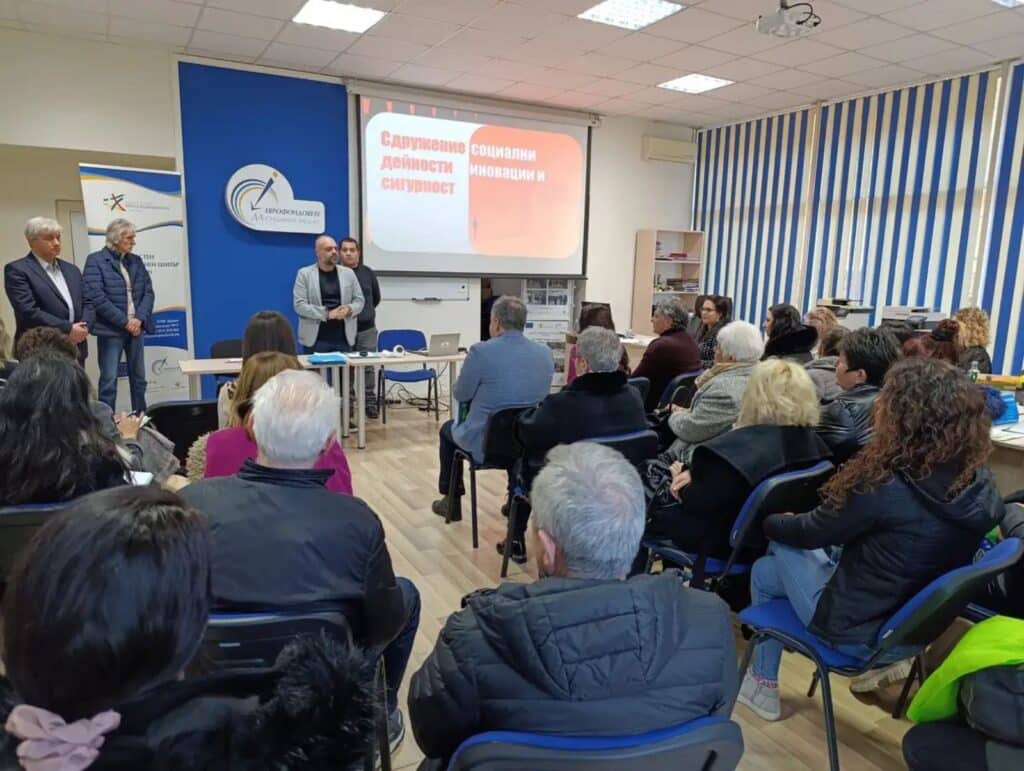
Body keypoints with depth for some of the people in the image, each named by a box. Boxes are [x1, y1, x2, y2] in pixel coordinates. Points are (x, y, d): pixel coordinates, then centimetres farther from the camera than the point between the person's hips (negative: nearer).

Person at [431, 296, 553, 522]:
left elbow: (461, 394, -5)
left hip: (485, 445, -4)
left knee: (448, 429, 28)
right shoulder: (545, 353, -3)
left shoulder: (481, 351, -18)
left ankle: (451, 502, 38)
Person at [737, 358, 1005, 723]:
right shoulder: (981, 485, -9)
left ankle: (763, 685, 28)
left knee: (765, 572, 16)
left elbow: (810, 533, -14)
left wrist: (769, 521, 7)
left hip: (857, 631, -7)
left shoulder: (884, 485, -31)